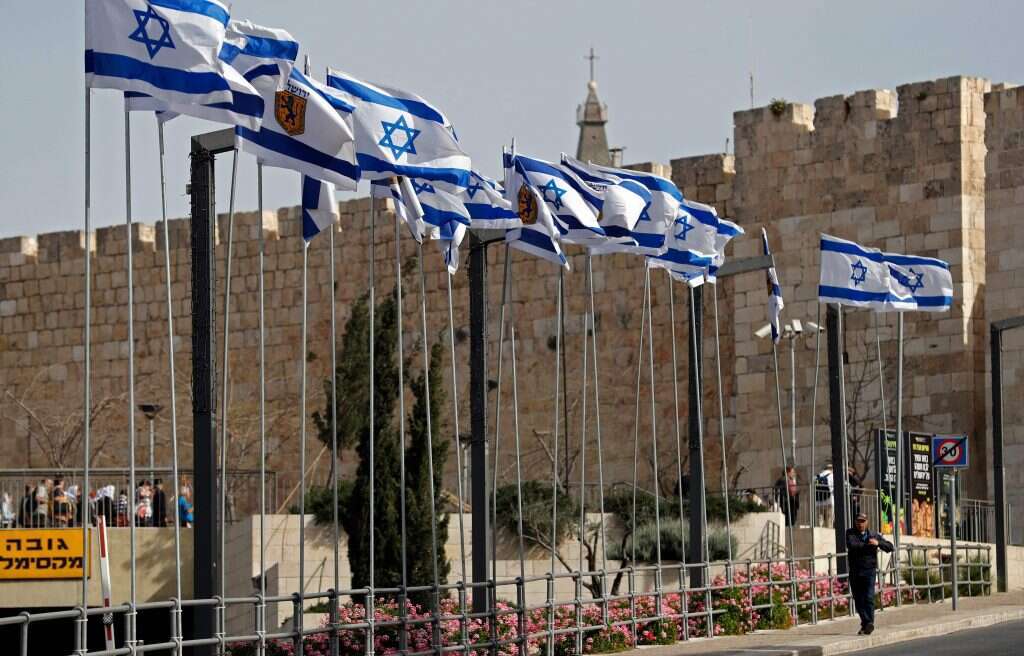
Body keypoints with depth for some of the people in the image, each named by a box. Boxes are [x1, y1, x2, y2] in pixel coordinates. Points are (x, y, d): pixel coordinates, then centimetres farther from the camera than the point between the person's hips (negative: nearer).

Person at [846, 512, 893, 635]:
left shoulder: (874, 535, 11)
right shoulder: (850, 533, 6)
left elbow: (890, 547, 7)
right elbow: (851, 545, -14)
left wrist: (878, 543, -11)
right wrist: (868, 545, -12)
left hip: (869, 571, -1)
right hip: (855, 573, 1)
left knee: (869, 597, -15)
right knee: (858, 600, 4)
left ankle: (869, 623, -20)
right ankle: (865, 622, 15)